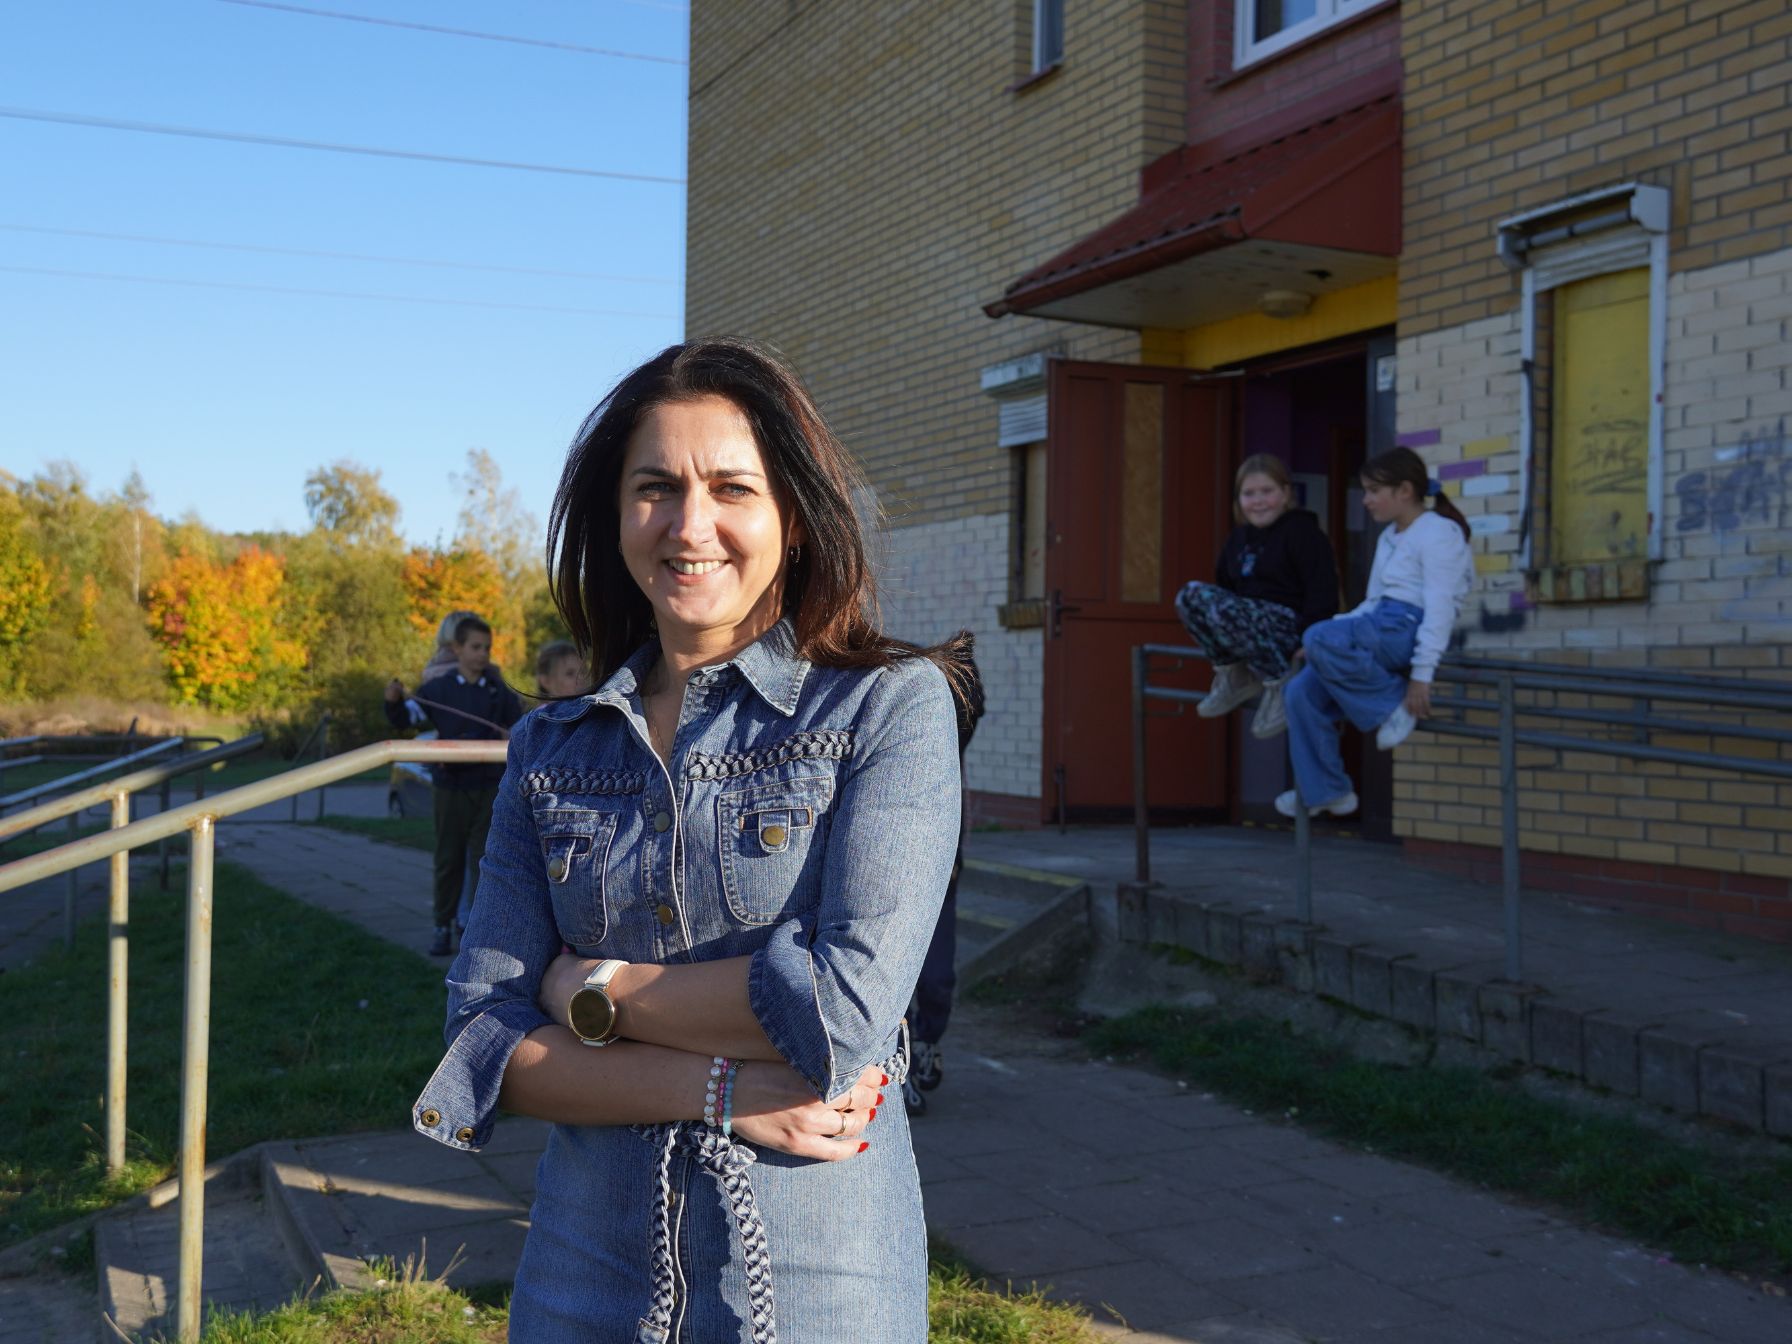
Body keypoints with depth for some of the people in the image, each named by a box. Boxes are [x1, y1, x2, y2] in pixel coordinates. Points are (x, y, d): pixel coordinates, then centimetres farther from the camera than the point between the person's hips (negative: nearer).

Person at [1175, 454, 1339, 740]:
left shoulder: (1301, 531, -5)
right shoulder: (1239, 539, 17)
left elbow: (1322, 591, -13)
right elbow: (1225, 586, 23)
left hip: (1291, 624, -7)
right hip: (1249, 617, 7)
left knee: (1224, 610, -33)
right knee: (1190, 595, -13)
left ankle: (1280, 682, -16)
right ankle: (1233, 675, -1)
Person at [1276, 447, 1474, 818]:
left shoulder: (1439, 532, -5)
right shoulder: (1388, 537, 24)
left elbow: (1440, 608, -14)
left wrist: (1421, 675, -21)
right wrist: (1332, 634, 8)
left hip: (1410, 629, -9)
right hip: (1380, 629, 9)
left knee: (1321, 639, -30)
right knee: (1301, 690, -7)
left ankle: (1394, 705, -15)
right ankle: (1323, 790, 3)